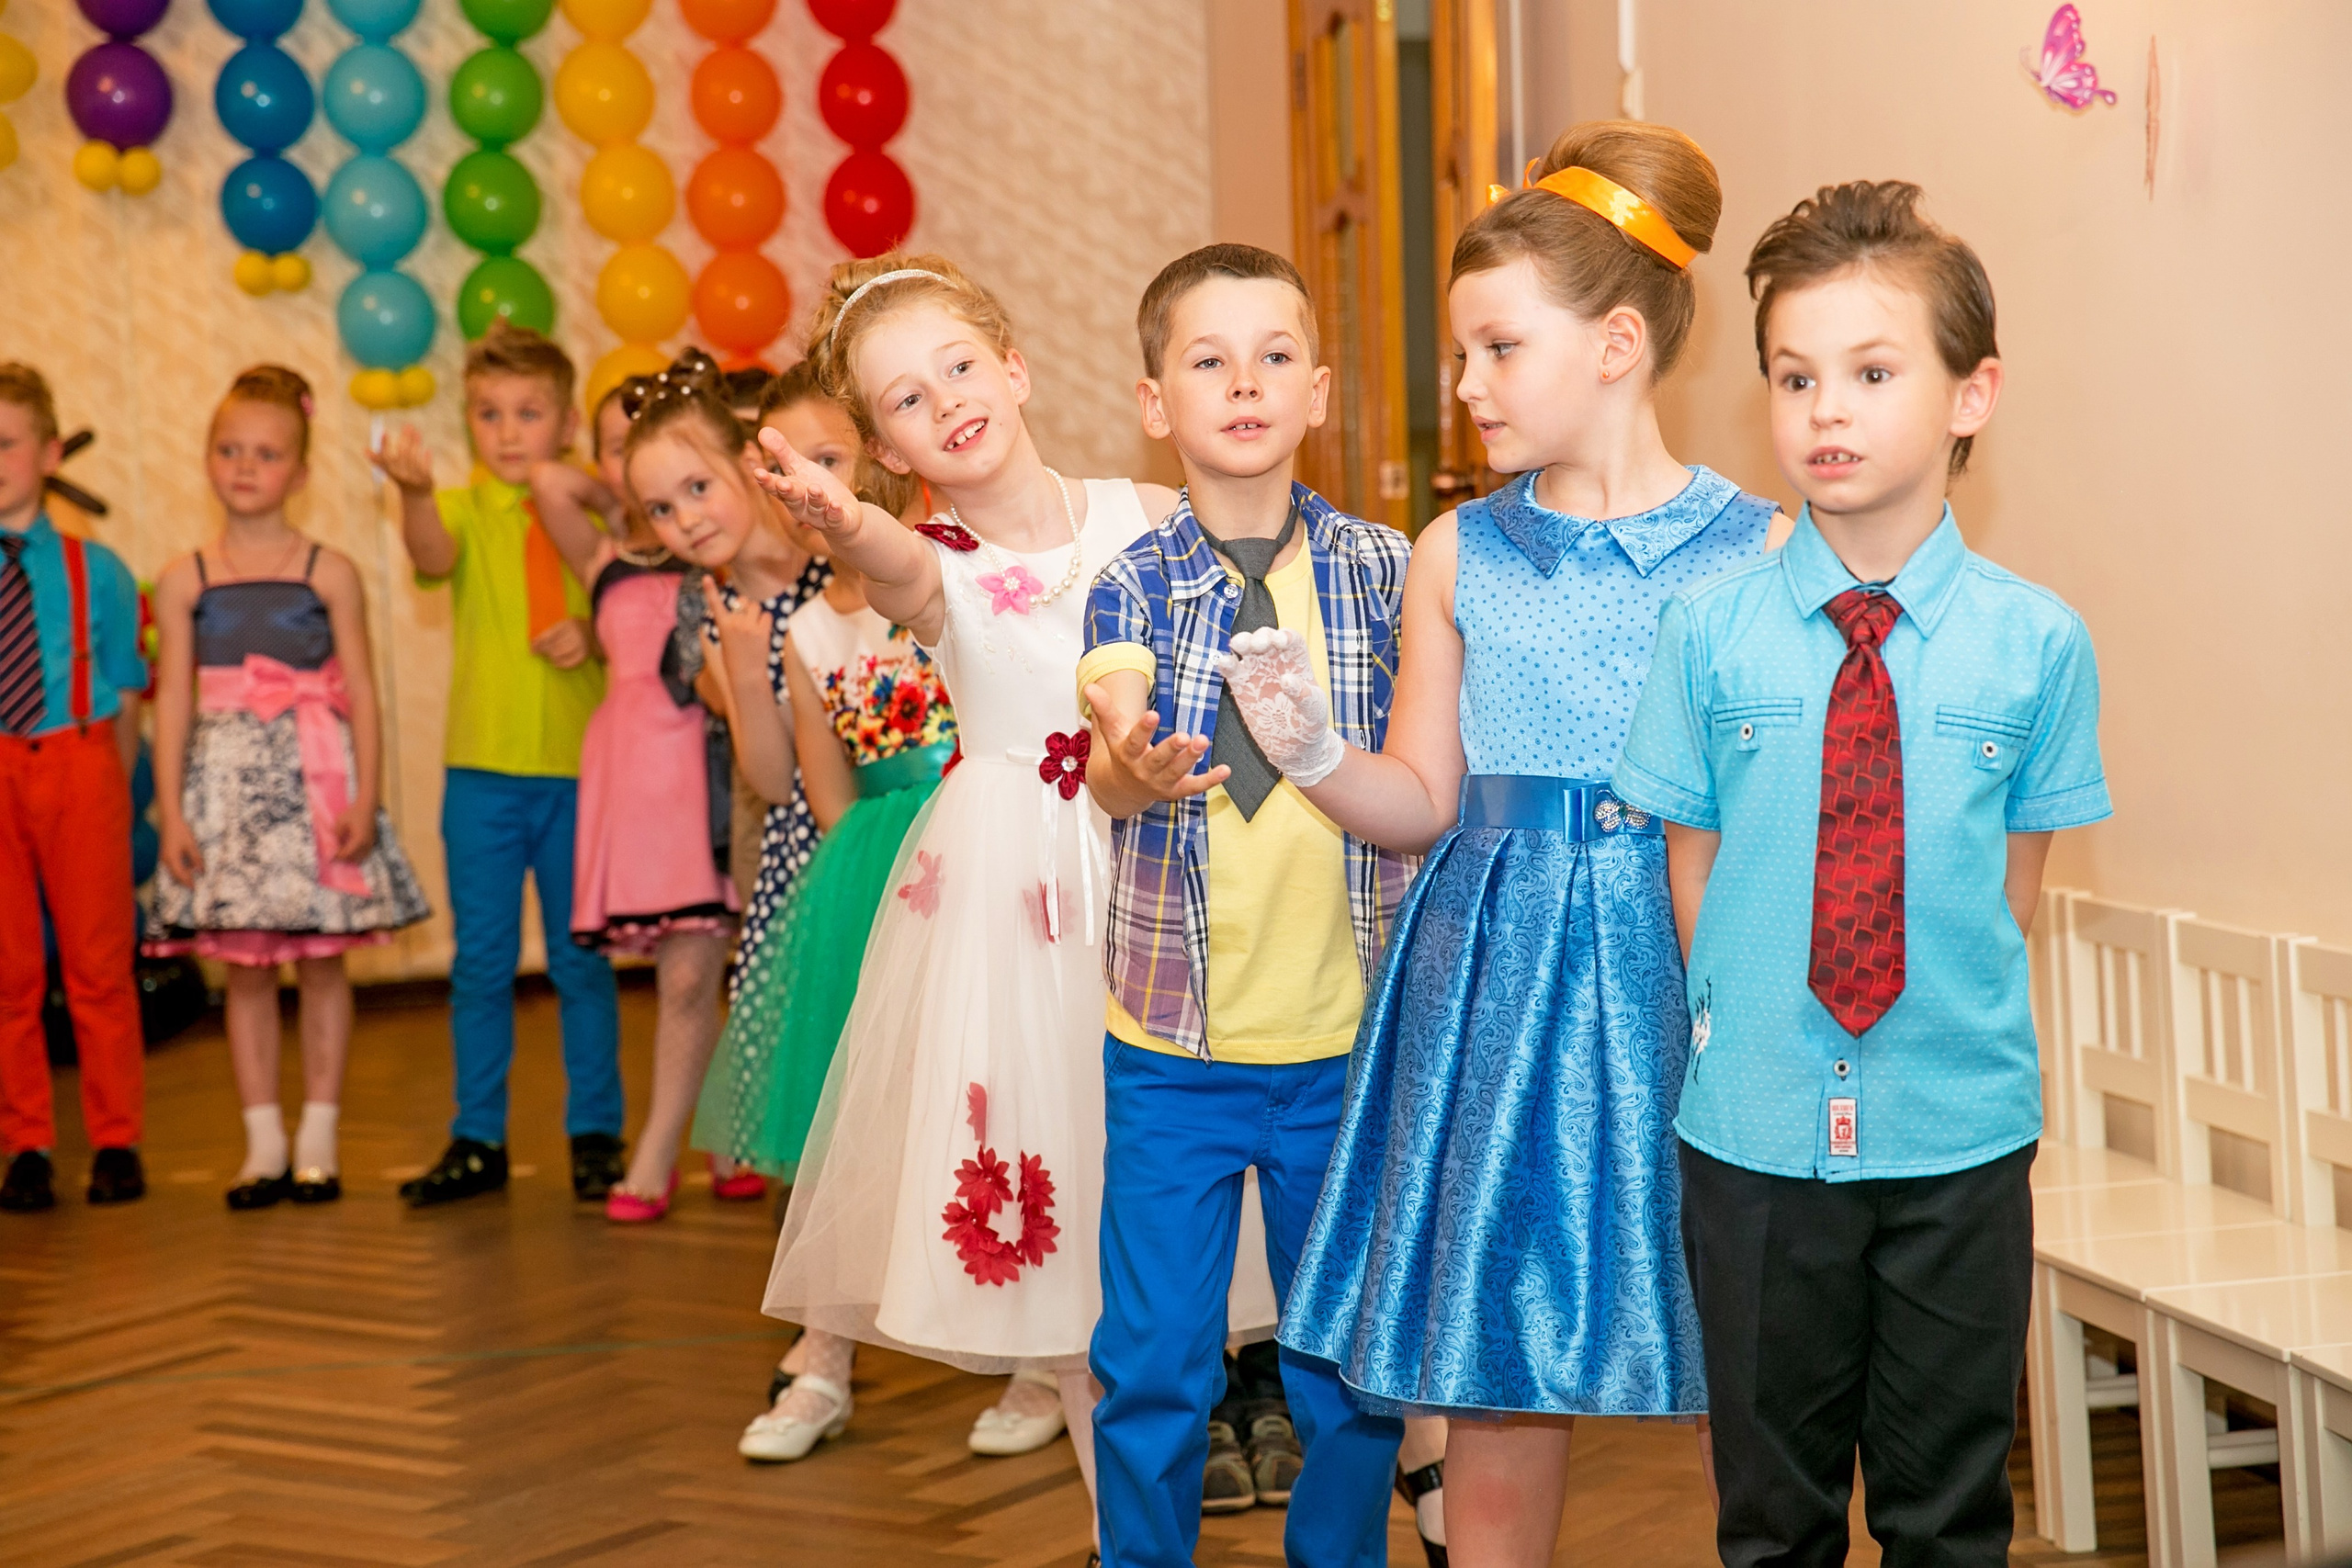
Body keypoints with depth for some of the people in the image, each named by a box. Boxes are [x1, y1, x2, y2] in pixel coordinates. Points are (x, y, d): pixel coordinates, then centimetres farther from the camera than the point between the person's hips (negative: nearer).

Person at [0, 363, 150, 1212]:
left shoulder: (95, 572, 1)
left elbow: (124, 699, 3)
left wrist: (111, 790, -5)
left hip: (78, 767, -1)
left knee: (98, 960, 5)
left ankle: (115, 1143, 15)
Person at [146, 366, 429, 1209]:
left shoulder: (329, 573, 1)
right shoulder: (185, 581, 5)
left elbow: (361, 694, 0)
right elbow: (174, 702, 4)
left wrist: (366, 794, -7)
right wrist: (170, 812, -1)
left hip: (317, 779, -1)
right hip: (226, 783, 1)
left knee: (322, 958, 2)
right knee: (245, 966, 3)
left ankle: (319, 1136, 11)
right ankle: (263, 1141, 11)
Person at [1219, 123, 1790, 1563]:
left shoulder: (1755, 551, -2)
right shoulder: (1459, 555, 7)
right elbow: (1423, 801, 10)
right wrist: (1311, 754, -8)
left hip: (1693, 966, -2)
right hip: (1496, 974, 3)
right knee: (1493, 1373, 7)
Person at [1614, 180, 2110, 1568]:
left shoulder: (2037, 643, -5)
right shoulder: (1710, 633, -4)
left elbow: (2013, 884, 1)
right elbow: (1694, 874, 2)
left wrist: (1935, 1022, -2)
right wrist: (1759, 1034, -3)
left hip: (1961, 1140, 0)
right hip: (1755, 1139, 0)